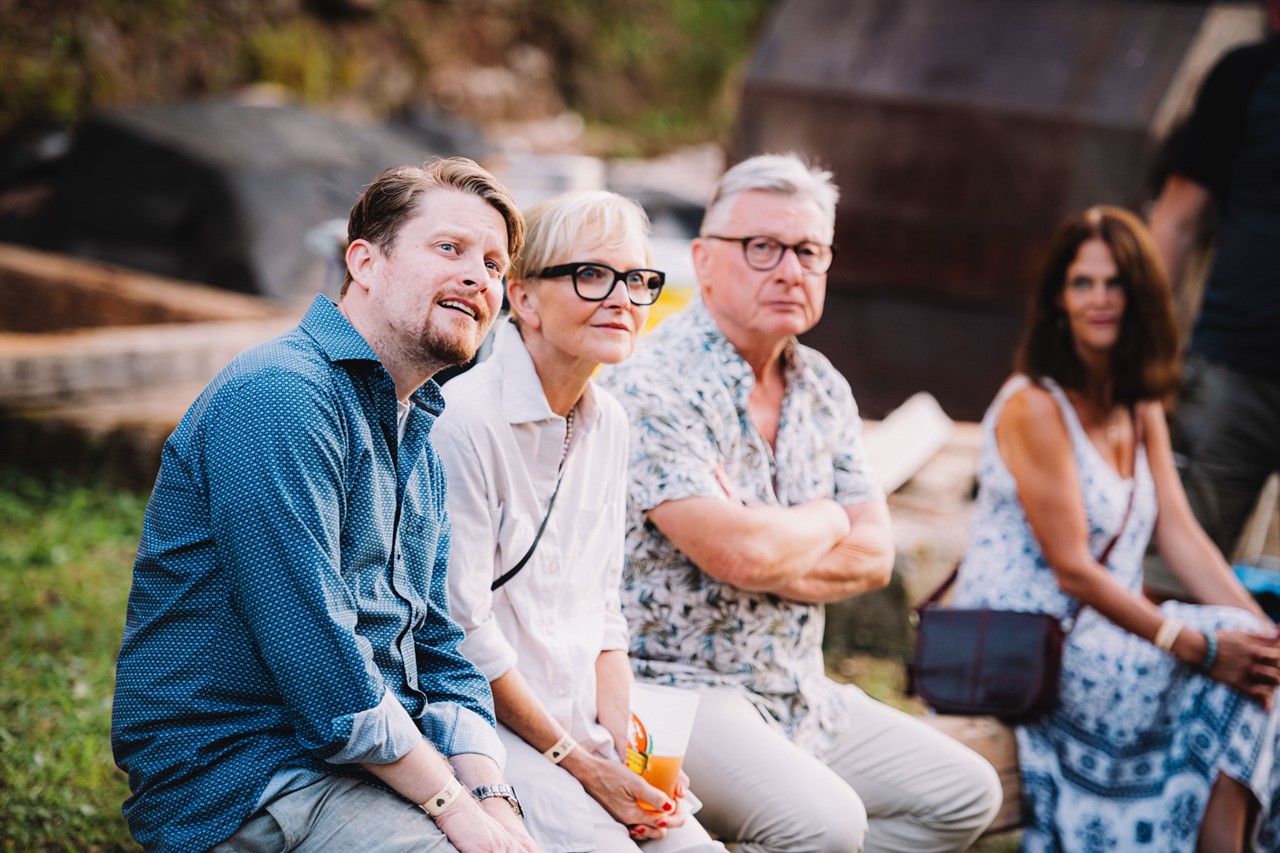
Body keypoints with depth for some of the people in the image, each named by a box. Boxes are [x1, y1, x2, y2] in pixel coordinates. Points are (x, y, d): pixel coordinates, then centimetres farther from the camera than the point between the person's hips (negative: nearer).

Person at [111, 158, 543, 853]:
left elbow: (436, 650, 12)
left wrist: (491, 795, -5)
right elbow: (313, 653, -22)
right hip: (239, 776, -9)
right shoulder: (279, 394, -16)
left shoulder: (418, 441, 16)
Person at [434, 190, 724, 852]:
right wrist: (580, 765, -12)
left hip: (577, 720, 7)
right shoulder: (464, 420, -17)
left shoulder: (608, 423, 9)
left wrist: (625, 745, 0)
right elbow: (463, 628, -17)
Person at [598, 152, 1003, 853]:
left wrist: (764, 539, -14)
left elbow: (873, 557, 4)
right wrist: (826, 519, -4)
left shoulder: (823, 389, 10)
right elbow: (739, 554, -26)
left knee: (964, 794, 8)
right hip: (673, 686, -9)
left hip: (800, 695, 9)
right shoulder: (653, 386, -16)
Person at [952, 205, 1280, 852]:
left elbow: (1181, 536, 5)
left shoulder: (1140, 409, 13)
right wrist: (1199, 646, -22)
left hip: (1103, 632, 7)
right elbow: (1073, 570, -17)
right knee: (1219, 679, -22)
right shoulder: (1035, 407, -13)